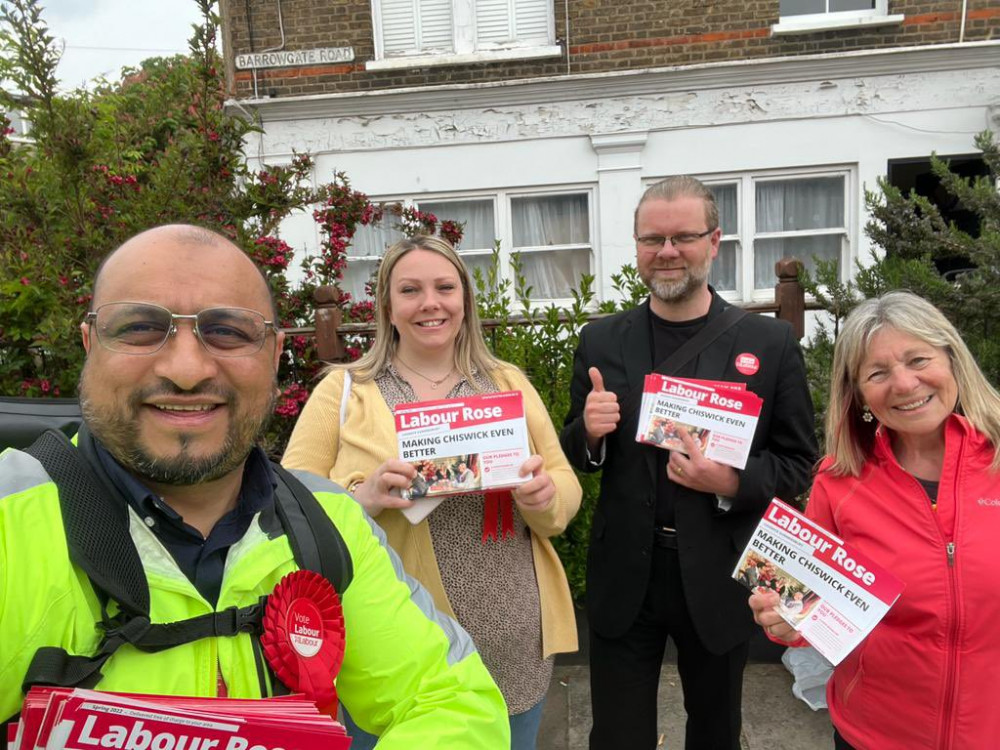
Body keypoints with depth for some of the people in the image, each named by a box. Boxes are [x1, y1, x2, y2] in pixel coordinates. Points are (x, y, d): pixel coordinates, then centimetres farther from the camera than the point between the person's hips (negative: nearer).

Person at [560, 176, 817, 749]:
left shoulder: (771, 342, -5)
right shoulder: (601, 341, 0)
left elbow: (799, 463, -2)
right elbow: (576, 454, 7)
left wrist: (732, 483, -21)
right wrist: (589, 432, -15)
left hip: (718, 579, 0)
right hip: (624, 578, 1)